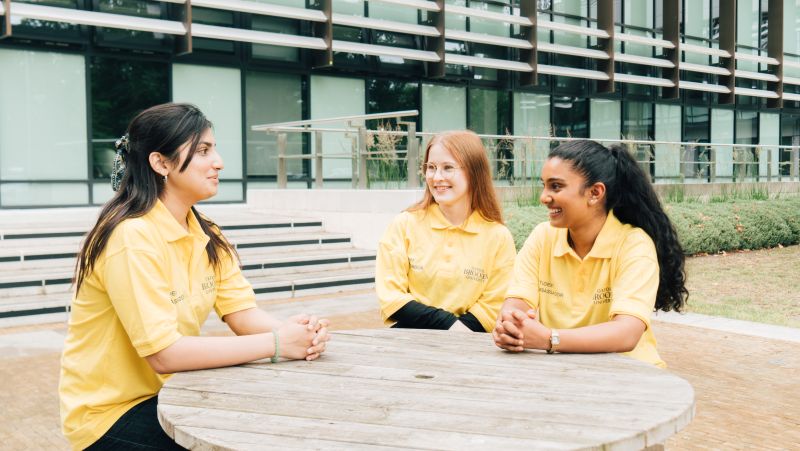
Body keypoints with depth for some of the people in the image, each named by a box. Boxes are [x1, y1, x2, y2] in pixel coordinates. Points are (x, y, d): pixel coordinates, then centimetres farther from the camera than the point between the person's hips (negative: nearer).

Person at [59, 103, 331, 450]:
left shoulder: (206, 236, 4)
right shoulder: (132, 238, -23)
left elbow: (243, 314, -4)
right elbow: (164, 353, -28)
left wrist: (292, 332, -25)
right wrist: (274, 344, -27)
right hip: (111, 415, -7)